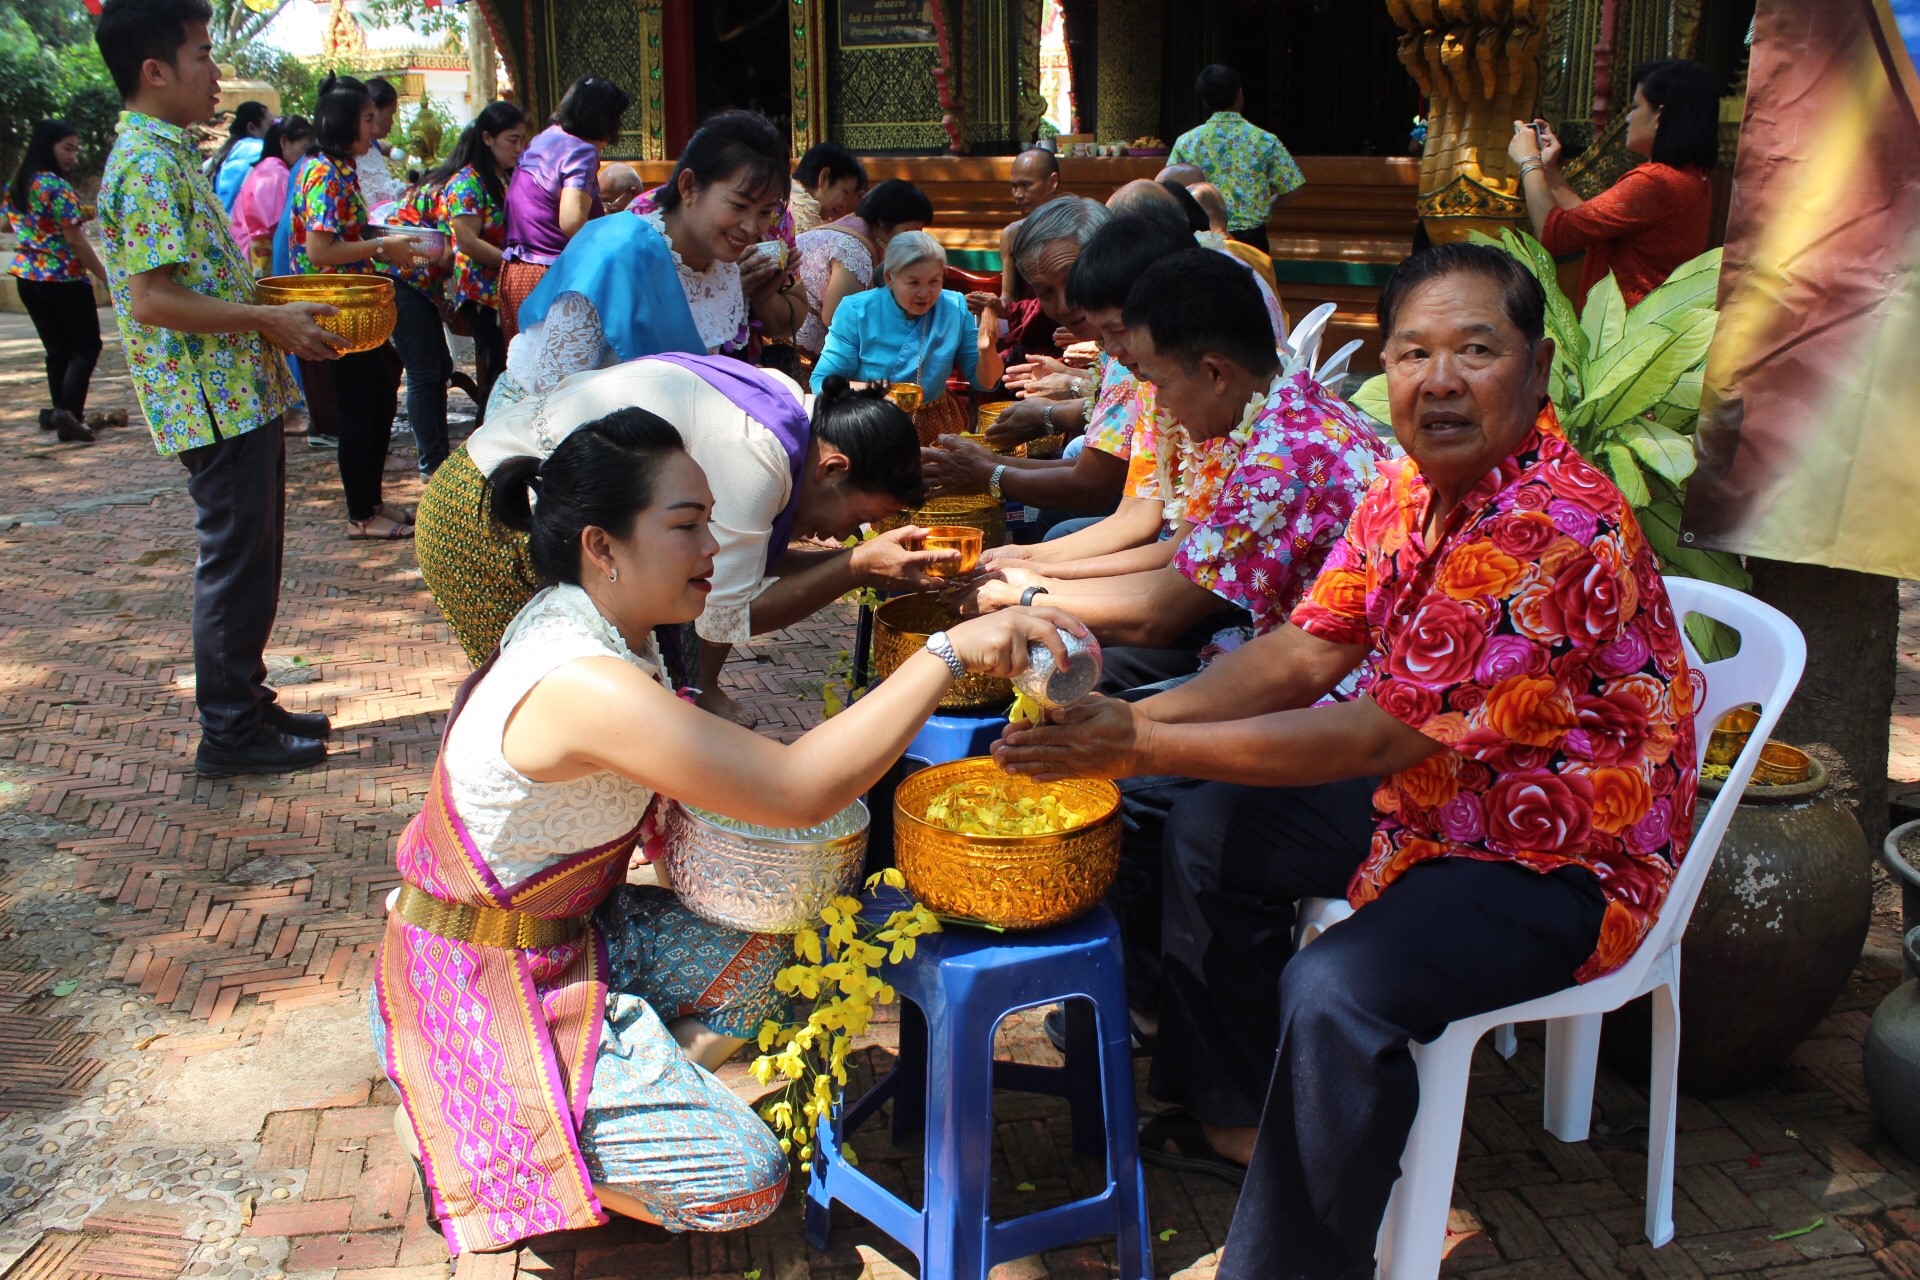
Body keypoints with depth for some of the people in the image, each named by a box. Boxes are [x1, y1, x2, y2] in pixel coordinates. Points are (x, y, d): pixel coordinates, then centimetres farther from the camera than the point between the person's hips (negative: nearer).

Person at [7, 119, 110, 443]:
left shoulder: (16, 186, 10)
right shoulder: (57, 187, -15)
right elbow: (74, 239, -17)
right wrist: (106, 276, -12)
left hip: (27, 277, 7)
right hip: (64, 279, -7)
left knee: (57, 349, 14)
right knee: (86, 346, 0)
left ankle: (60, 412, 14)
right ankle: (68, 411, -14)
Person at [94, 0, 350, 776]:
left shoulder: (169, 155, 16)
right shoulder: (147, 165, -16)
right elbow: (154, 299, -23)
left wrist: (276, 311, 14)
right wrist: (269, 320, -18)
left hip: (243, 394, 10)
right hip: (215, 402, -10)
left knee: (252, 560, 16)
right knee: (235, 562, -2)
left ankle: (247, 704, 28)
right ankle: (229, 733, 8)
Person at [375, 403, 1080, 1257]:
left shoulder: (592, 631, -1)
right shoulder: (584, 688, -33)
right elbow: (801, 789, -37)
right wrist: (949, 652, -33)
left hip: (566, 931, 9)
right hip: (486, 988, -9)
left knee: (774, 957, 4)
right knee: (743, 1179, -9)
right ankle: (460, 1127, 4)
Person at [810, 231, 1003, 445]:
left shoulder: (955, 308, -1)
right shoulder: (857, 311, -8)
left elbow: (984, 383, 4)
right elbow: (822, 381, -8)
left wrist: (987, 351, -18)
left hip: (936, 426, 3)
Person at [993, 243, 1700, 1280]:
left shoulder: (1561, 531, -31)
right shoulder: (1415, 485, -3)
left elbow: (1375, 737, -30)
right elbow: (1305, 652, -3)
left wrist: (1140, 749, -29)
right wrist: (1137, 719, -18)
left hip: (1566, 858, -9)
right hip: (1437, 798, 9)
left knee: (1335, 992, -30)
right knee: (1211, 828, 13)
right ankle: (1237, 1117, 27)